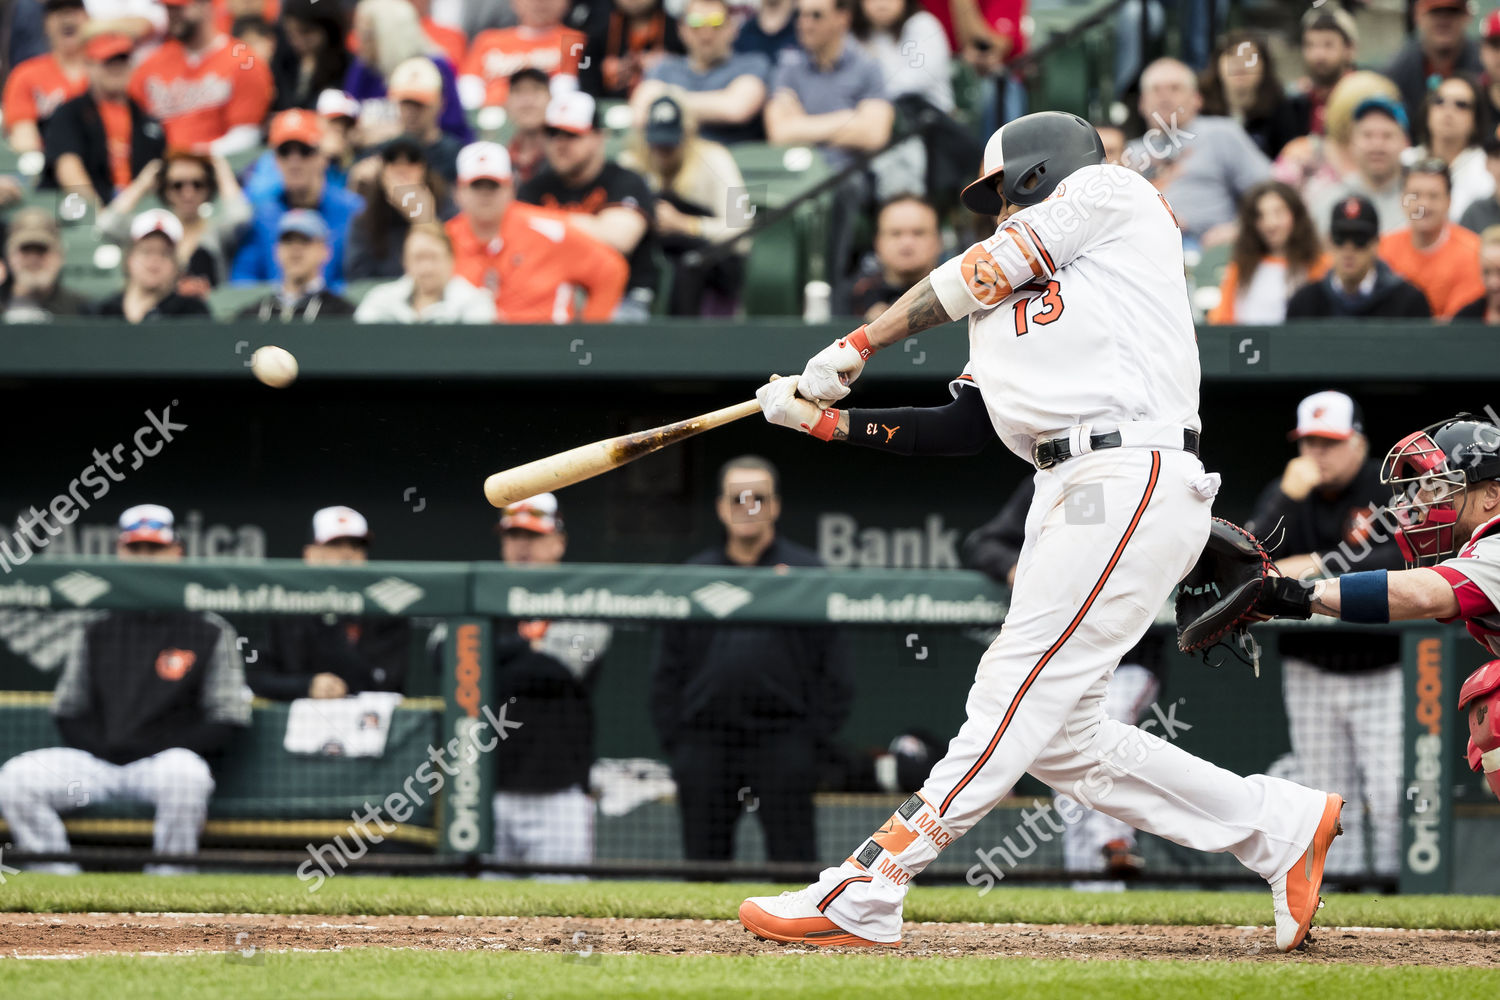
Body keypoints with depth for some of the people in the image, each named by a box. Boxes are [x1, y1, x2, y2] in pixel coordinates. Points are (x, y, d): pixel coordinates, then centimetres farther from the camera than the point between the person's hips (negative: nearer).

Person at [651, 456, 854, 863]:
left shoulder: (807, 571, 7)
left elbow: (834, 663, 4)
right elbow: (669, 668, 16)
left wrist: (816, 733, -5)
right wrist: (672, 738, 5)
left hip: (782, 739, -3)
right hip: (705, 745, 3)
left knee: (793, 857, -7)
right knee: (702, 859, 4)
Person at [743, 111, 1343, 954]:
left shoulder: (1113, 192, 8)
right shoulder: (1005, 303, 28)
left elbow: (979, 275, 4)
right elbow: (966, 429, 21)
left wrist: (859, 345, 13)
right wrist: (828, 418, 16)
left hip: (1136, 478, -9)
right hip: (1067, 496, 9)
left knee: (1020, 692, -11)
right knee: (1060, 740, 5)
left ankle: (865, 893, -17)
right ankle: (1284, 827, 12)